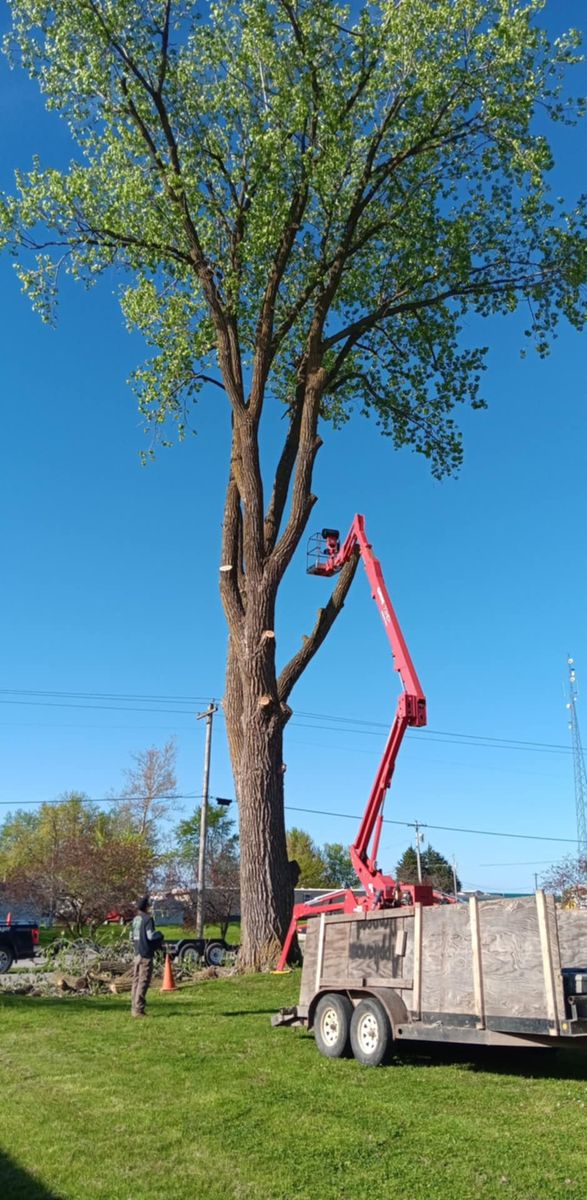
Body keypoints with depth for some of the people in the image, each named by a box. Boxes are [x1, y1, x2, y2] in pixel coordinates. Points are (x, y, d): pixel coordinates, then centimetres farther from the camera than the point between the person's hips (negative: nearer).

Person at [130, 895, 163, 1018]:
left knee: (136, 981, 11)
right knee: (143, 982, -4)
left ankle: (135, 1008, 15)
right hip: (146, 954, -8)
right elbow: (150, 935, -18)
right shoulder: (148, 919, -12)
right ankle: (138, 1009, -5)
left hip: (136, 954, 8)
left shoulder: (135, 919, 12)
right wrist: (160, 935, 0)